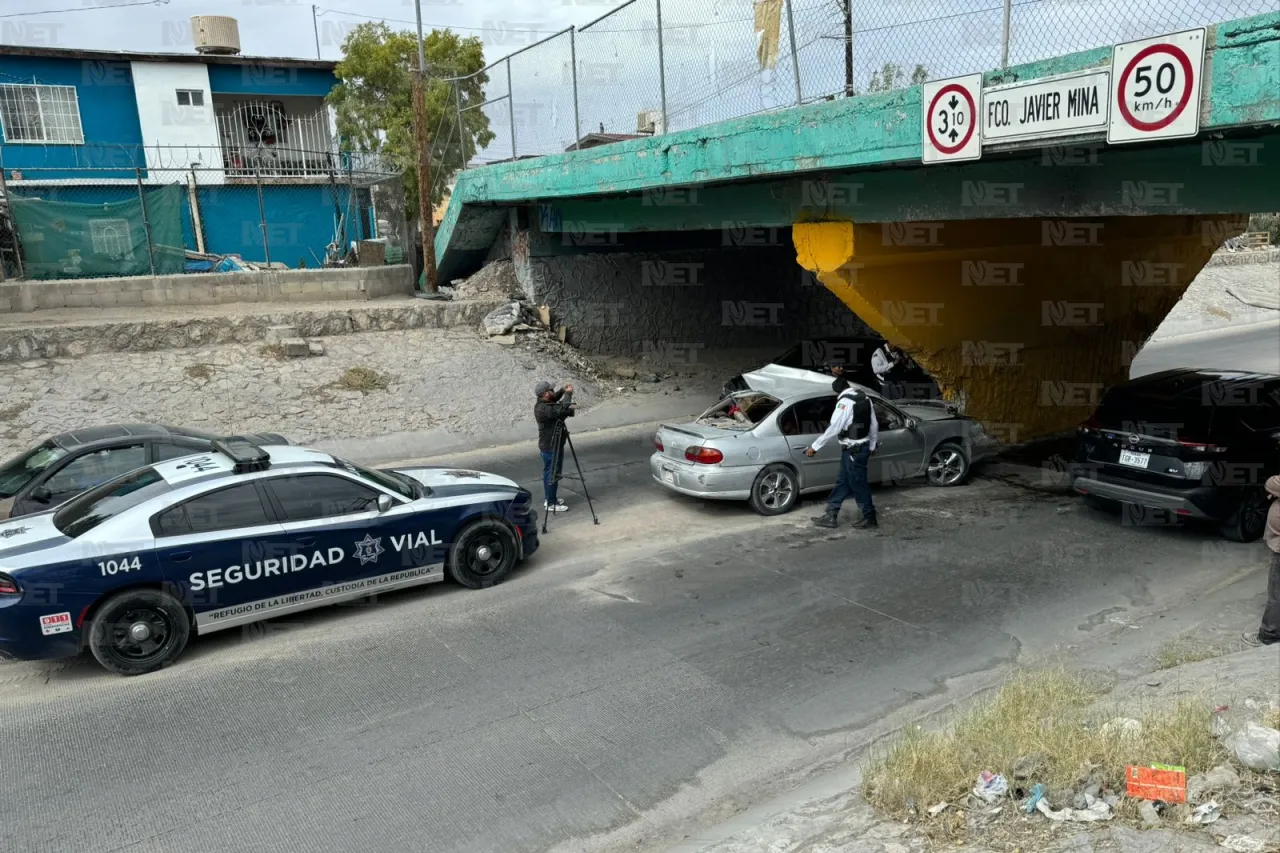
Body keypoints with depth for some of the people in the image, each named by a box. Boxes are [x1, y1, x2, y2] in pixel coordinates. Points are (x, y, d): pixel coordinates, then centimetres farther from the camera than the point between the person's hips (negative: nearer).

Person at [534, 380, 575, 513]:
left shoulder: (541, 404, 4)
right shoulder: (544, 409, -27)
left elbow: (554, 399, 23)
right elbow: (562, 409, -37)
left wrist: (563, 391, 6)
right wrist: (568, 393, -23)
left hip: (547, 446, 10)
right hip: (550, 447, -10)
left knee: (549, 472, 19)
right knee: (552, 474, -2)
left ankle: (549, 498, 30)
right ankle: (551, 504, 6)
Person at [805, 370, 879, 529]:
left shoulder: (845, 401, -18)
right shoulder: (865, 397, 8)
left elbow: (833, 428, -22)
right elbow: (874, 425, 14)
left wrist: (815, 446, -18)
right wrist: (872, 446, 25)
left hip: (853, 449, -9)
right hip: (863, 446, 9)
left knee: (858, 484, 3)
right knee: (842, 481, 13)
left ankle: (869, 517, 15)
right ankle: (830, 515, 17)